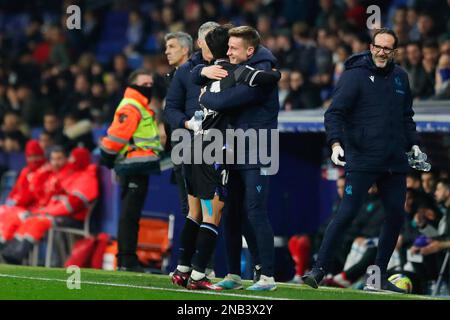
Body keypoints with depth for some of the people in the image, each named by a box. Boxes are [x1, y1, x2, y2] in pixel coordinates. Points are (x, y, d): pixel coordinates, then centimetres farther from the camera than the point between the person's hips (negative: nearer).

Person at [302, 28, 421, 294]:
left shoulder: (400, 77, 13)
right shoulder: (355, 75, -5)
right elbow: (335, 113, -11)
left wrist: (413, 143, 14)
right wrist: (336, 143, -25)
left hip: (395, 162, 6)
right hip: (362, 160, -6)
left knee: (396, 216, 5)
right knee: (347, 213, -12)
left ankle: (378, 277, 15)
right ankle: (319, 270, -7)